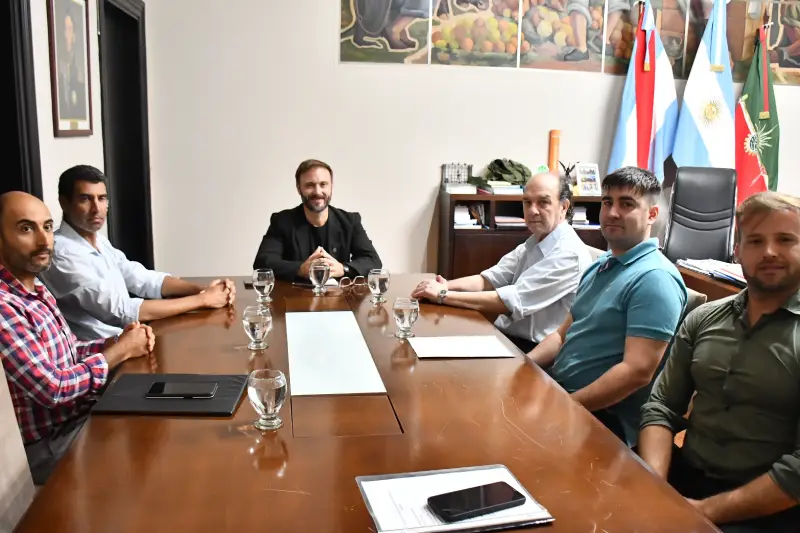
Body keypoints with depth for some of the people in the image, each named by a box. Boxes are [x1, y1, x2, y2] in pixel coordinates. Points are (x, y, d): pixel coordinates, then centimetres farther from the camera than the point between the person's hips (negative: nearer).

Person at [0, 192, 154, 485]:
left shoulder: (37, 289, 6)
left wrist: (117, 341, -6)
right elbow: (53, 388, -26)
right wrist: (121, 350, -15)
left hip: (81, 413, 8)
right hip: (49, 444, -8)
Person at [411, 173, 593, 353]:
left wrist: (443, 295, -21)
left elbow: (513, 301, -24)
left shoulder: (569, 254, -19)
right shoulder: (535, 241, 10)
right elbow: (490, 278, 5)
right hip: (506, 336, 7)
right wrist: (447, 286, -14)